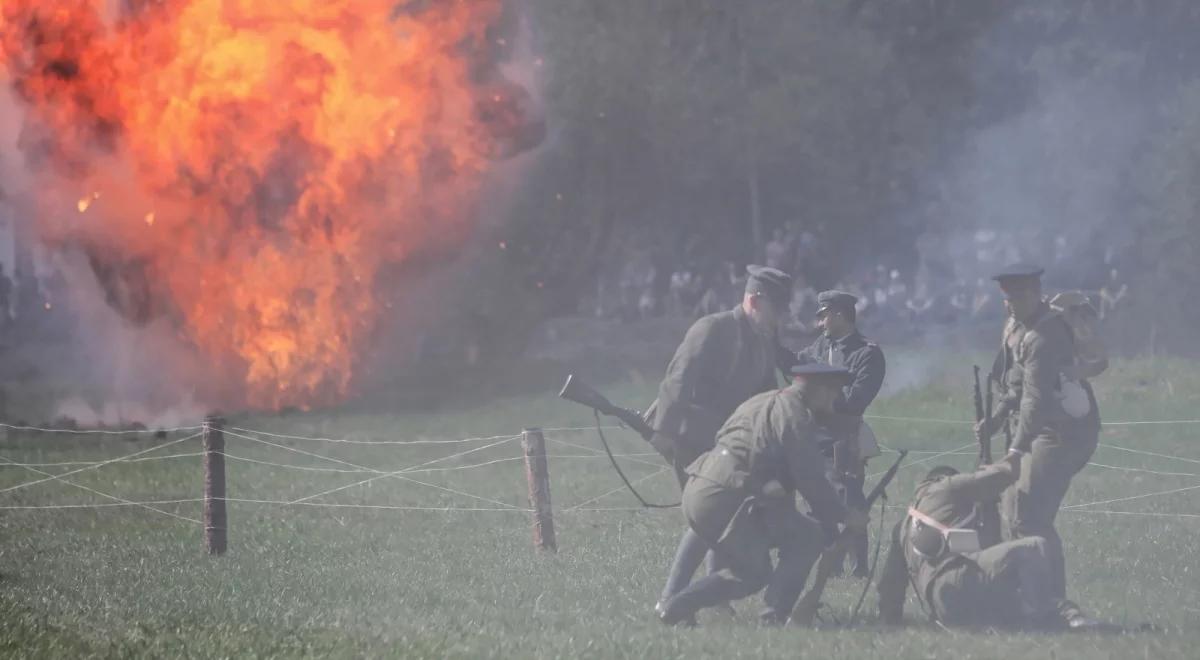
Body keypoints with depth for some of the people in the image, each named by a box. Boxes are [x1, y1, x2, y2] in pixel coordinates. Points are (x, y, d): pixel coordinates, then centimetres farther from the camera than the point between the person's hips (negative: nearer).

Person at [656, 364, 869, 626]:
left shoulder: (759, 403, 23)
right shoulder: (796, 415, -5)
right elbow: (810, 479, -9)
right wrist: (843, 516, 3)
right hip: (725, 502, -9)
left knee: (751, 574, 22)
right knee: (807, 538, 1)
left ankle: (674, 608, 14)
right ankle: (773, 616, -3)